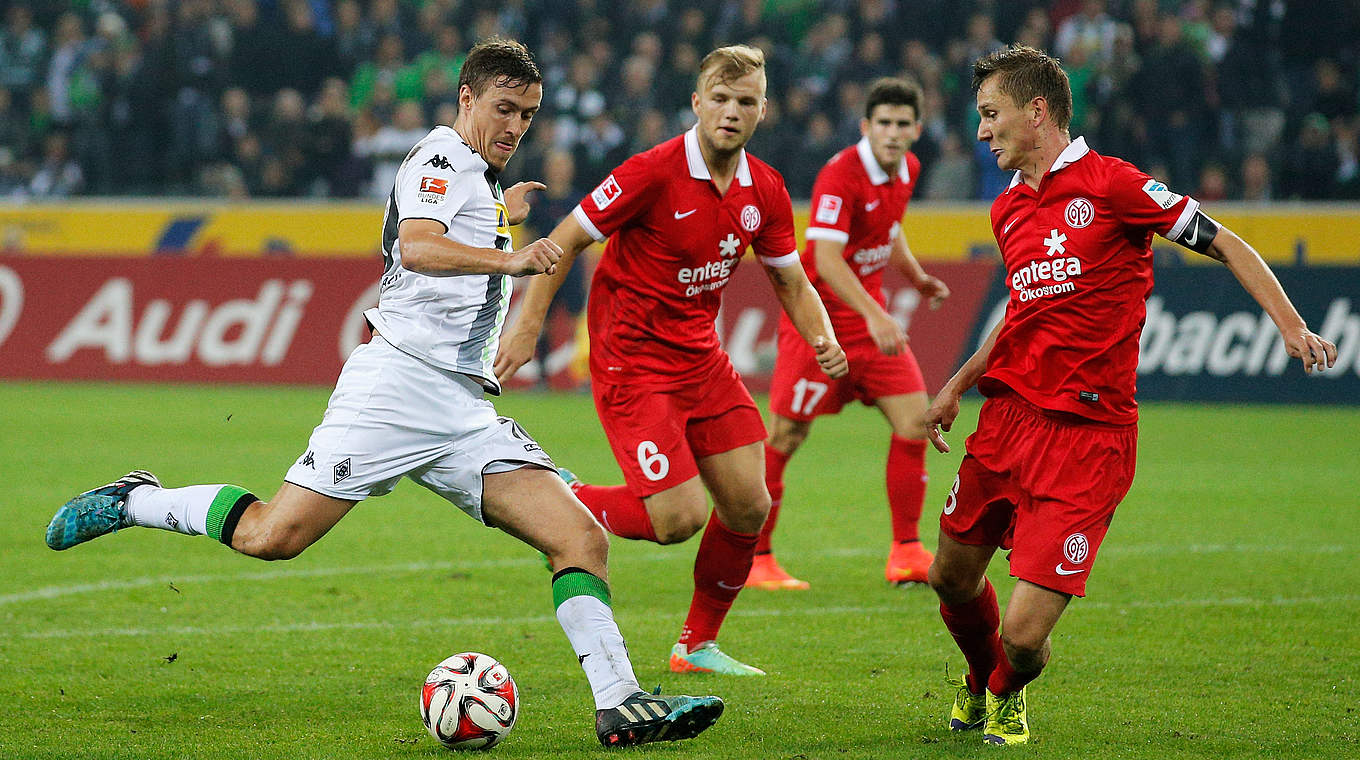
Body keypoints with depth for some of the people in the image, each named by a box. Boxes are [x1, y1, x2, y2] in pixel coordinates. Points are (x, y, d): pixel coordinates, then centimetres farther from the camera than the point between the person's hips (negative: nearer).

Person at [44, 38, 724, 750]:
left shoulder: (479, 178, 27)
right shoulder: (442, 154, -1)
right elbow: (416, 245, -23)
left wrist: (500, 215, 44)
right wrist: (510, 258, -35)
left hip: (465, 411, 9)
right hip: (398, 378, -9)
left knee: (582, 538, -7)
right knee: (273, 536, -15)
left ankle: (620, 705, -11)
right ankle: (134, 501, 9)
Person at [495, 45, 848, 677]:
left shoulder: (764, 191, 0)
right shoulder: (654, 173, -19)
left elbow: (791, 281, 12)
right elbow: (566, 240, -12)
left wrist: (821, 338, -7)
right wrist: (528, 323, -17)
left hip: (699, 357, 7)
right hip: (631, 360, -7)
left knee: (748, 507, 5)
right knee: (679, 518, -15)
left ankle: (698, 646, 23)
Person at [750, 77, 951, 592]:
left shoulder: (907, 169, 4)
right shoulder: (840, 176, -21)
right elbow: (827, 260, -30)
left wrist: (916, 277, 15)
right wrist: (873, 316, -39)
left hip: (870, 313, 7)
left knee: (914, 419, -4)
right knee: (786, 434, -5)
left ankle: (906, 553, 3)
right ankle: (754, 558, 7)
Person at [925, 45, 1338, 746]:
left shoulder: (1110, 184, -9)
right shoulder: (1007, 211, 13)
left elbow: (1224, 245, -5)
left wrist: (1292, 327, -14)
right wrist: (956, 387, 29)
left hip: (1087, 438, -7)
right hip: (1007, 418, 7)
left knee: (1024, 634, -11)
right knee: (951, 578, 16)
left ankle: (1005, 695, 25)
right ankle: (978, 681, 49)